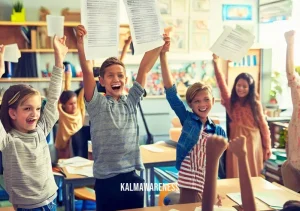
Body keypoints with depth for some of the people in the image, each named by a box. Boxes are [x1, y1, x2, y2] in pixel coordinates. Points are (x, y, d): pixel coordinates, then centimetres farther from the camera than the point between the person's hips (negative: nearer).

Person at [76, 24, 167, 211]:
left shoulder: (131, 101, 6)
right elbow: (87, 72, -16)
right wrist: (81, 43, -28)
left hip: (132, 176, 3)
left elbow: (144, 68, 0)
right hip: (106, 179, -3)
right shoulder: (97, 104, -2)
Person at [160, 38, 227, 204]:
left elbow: (224, 162, 10)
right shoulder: (187, 119, -1)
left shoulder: (219, 131, 4)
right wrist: (163, 55, -20)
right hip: (189, 187, -2)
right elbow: (170, 91, -11)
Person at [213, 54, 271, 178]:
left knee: (252, 175, 8)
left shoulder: (255, 104, 1)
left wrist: (267, 146, 1)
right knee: (235, 176, 2)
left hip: (252, 142, 0)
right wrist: (215, 63, -18)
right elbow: (221, 84, -9)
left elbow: (263, 125, 3)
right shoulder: (230, 102, 1)